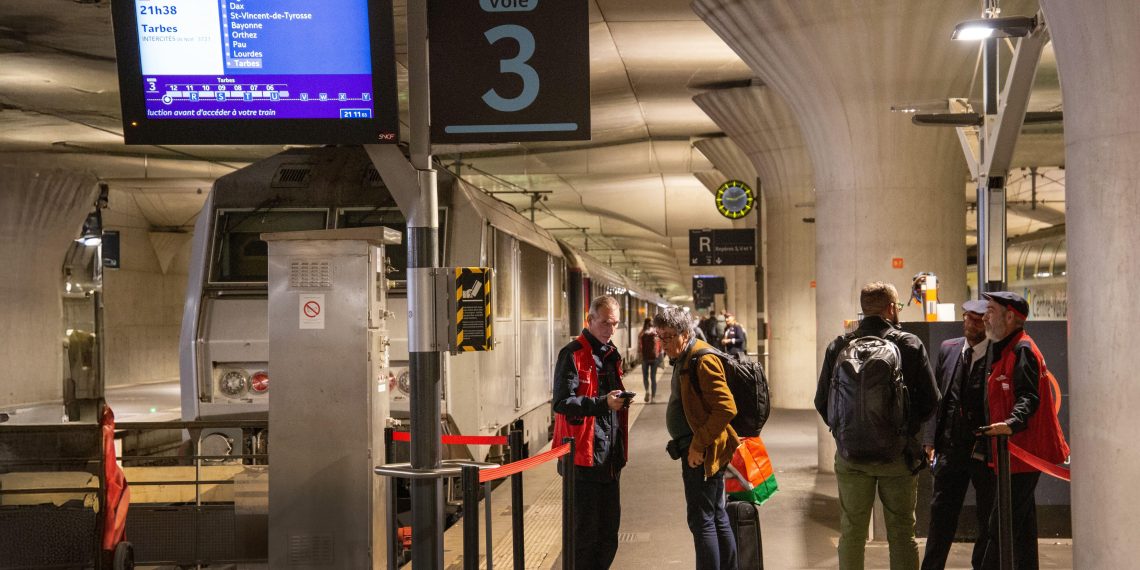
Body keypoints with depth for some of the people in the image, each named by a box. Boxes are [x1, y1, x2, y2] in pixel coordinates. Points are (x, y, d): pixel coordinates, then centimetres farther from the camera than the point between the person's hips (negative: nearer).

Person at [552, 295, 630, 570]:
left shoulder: (612, 354, 16)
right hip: (584, 457, -8)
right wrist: (603, 403, -29)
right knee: (586, 531, -3)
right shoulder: (573, 354, -9)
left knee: (609, 529, 13)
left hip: (610, 456, 8)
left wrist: (620, 400, 9)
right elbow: (562, 402, -19)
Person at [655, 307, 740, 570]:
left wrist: (698, 445, -22)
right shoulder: (683, 359, 15)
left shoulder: (703, 360, -17)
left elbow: (726, 408, -25)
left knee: (701, 520, -7)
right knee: (717, 518, 16)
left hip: (702, 454, -10)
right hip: (696, 451, 10)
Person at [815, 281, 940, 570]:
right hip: (898, 455, -1)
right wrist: (908, 428, 12)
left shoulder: (838, 346, -1)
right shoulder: (910, 345, -4)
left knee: (851, 534, 9)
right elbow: (930, 400, -4)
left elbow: (821, 401, 0)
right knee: (902, 534, 9)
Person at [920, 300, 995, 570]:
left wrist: (988, 444, -15)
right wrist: (930, 440, 2)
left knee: (988, 517, 9)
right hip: (951, 447, 4)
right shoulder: (948, 349, 7)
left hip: (986, 449, -4)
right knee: (941, 512, 7)